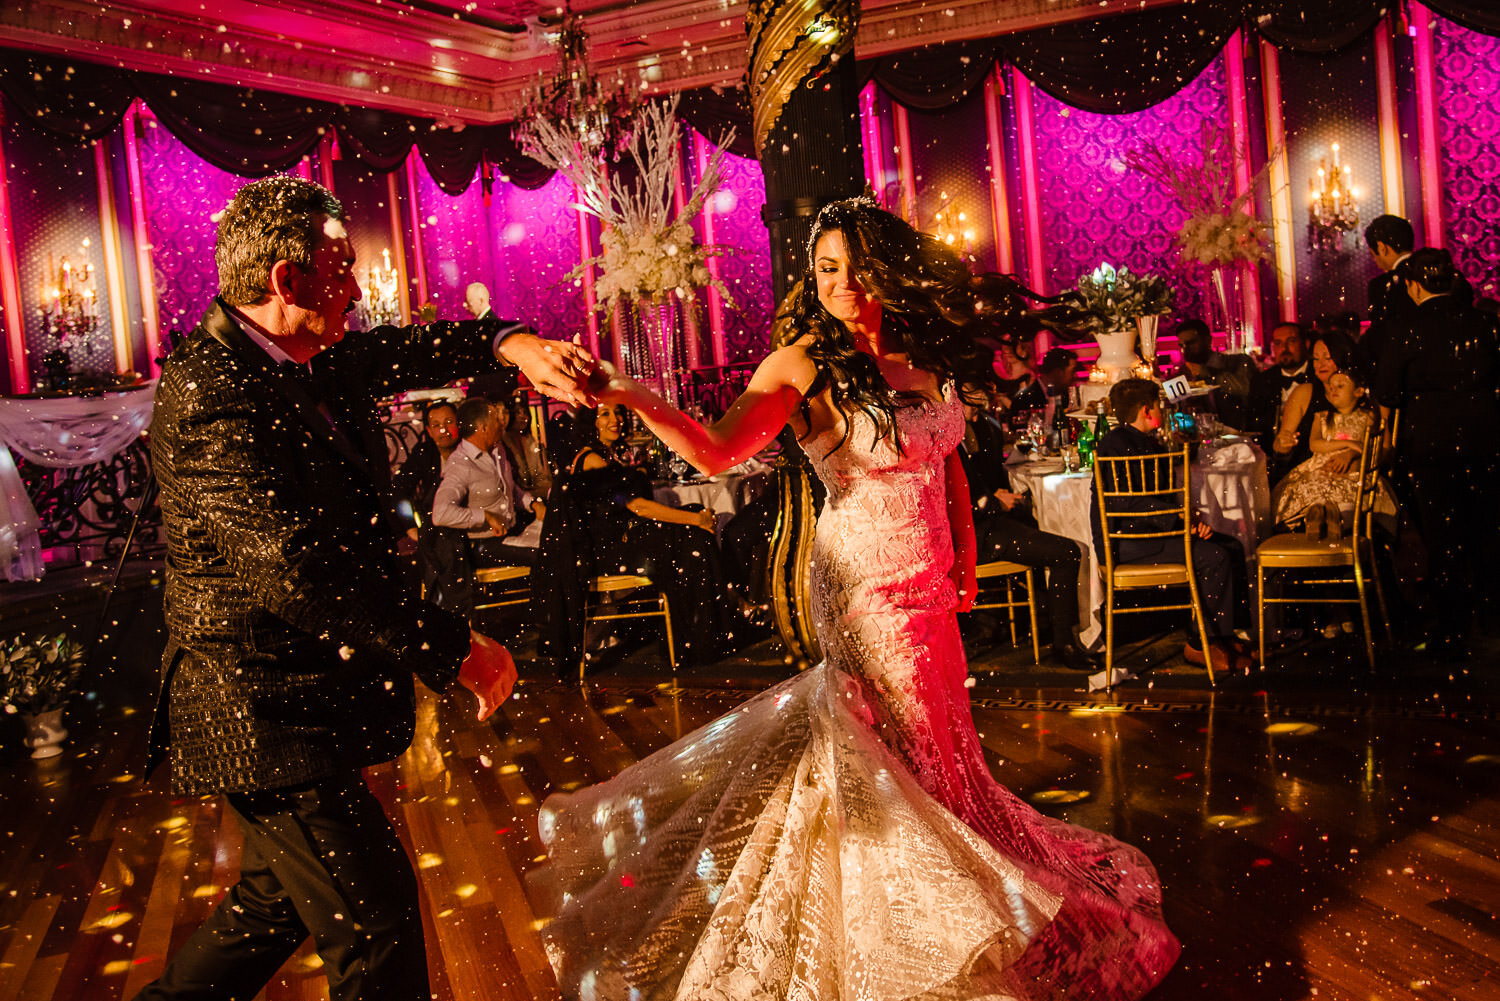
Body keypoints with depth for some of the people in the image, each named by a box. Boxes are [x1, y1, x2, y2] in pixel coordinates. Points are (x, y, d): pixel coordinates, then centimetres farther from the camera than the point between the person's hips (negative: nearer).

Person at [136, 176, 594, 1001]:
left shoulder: (315, 361, 4)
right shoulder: (209, 394, -23)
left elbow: (407, 351, 15)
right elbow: (296, 569, -30)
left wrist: (511, 346, -8)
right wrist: (453, 648, -26)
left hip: (302, 700, 10)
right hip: (265, 712, -10)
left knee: (278, 899, 24)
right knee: (375, 919, -1)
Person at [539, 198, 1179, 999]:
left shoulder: (923, 356, 4)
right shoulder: (804, 366, -14)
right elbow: (715, 451, -26)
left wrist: (965, 555, 12)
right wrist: (634, 398, -40)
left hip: (929, 580, 6)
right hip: (863, 581, -6)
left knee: (937, 738, 17)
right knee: (909, 752, 5)